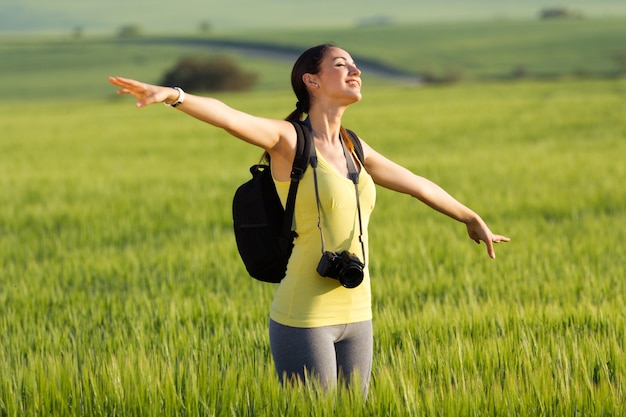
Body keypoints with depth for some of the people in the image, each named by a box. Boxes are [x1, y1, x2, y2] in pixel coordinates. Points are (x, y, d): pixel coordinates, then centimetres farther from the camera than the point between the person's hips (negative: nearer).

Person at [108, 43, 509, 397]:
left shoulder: (352, 146, 12)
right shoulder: (285, 137, -9)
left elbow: (415, 183, 27)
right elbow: (228, 116, -29)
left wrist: (472, 218, 41)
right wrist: (172, 95, -48)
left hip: (354, 317, 7)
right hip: (303, 321, -7)